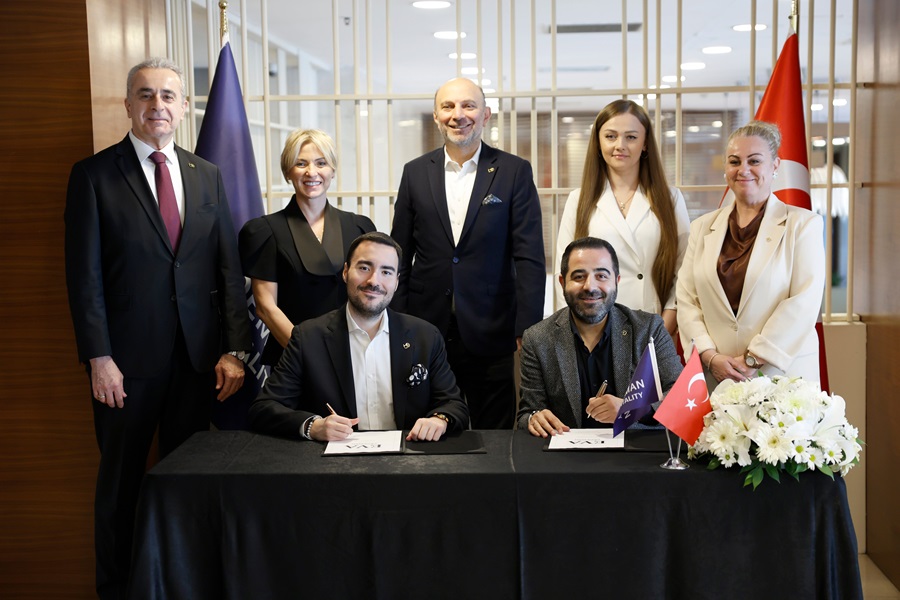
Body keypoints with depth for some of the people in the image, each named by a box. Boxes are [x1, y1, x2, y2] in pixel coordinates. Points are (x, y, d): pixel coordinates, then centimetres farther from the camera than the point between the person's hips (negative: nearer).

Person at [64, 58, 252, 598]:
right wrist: (99, 358, -11)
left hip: (198, 356, 3)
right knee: (121, 479, 10)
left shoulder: (207, 176, 9)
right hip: (127, 358, -3)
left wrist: (235, 350, 0)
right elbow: (84, 275, -5)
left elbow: (229, 269, 7)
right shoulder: (95, 174, -1)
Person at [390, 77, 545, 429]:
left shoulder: (515, 172, 0)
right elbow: (400, 256, 9)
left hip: (492, 337, -2)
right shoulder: (415, 173, 7)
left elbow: (529, 258, -3)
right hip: (426, 334, 2)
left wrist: (528, 331, -9)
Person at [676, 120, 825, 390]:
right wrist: (710, 356, -9)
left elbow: (803, 302, -8)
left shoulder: (803, 224, 2)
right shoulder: (702, 228, 12)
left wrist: (752, 360, -13)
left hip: (782, 375, -2)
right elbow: (686, 299, 5)